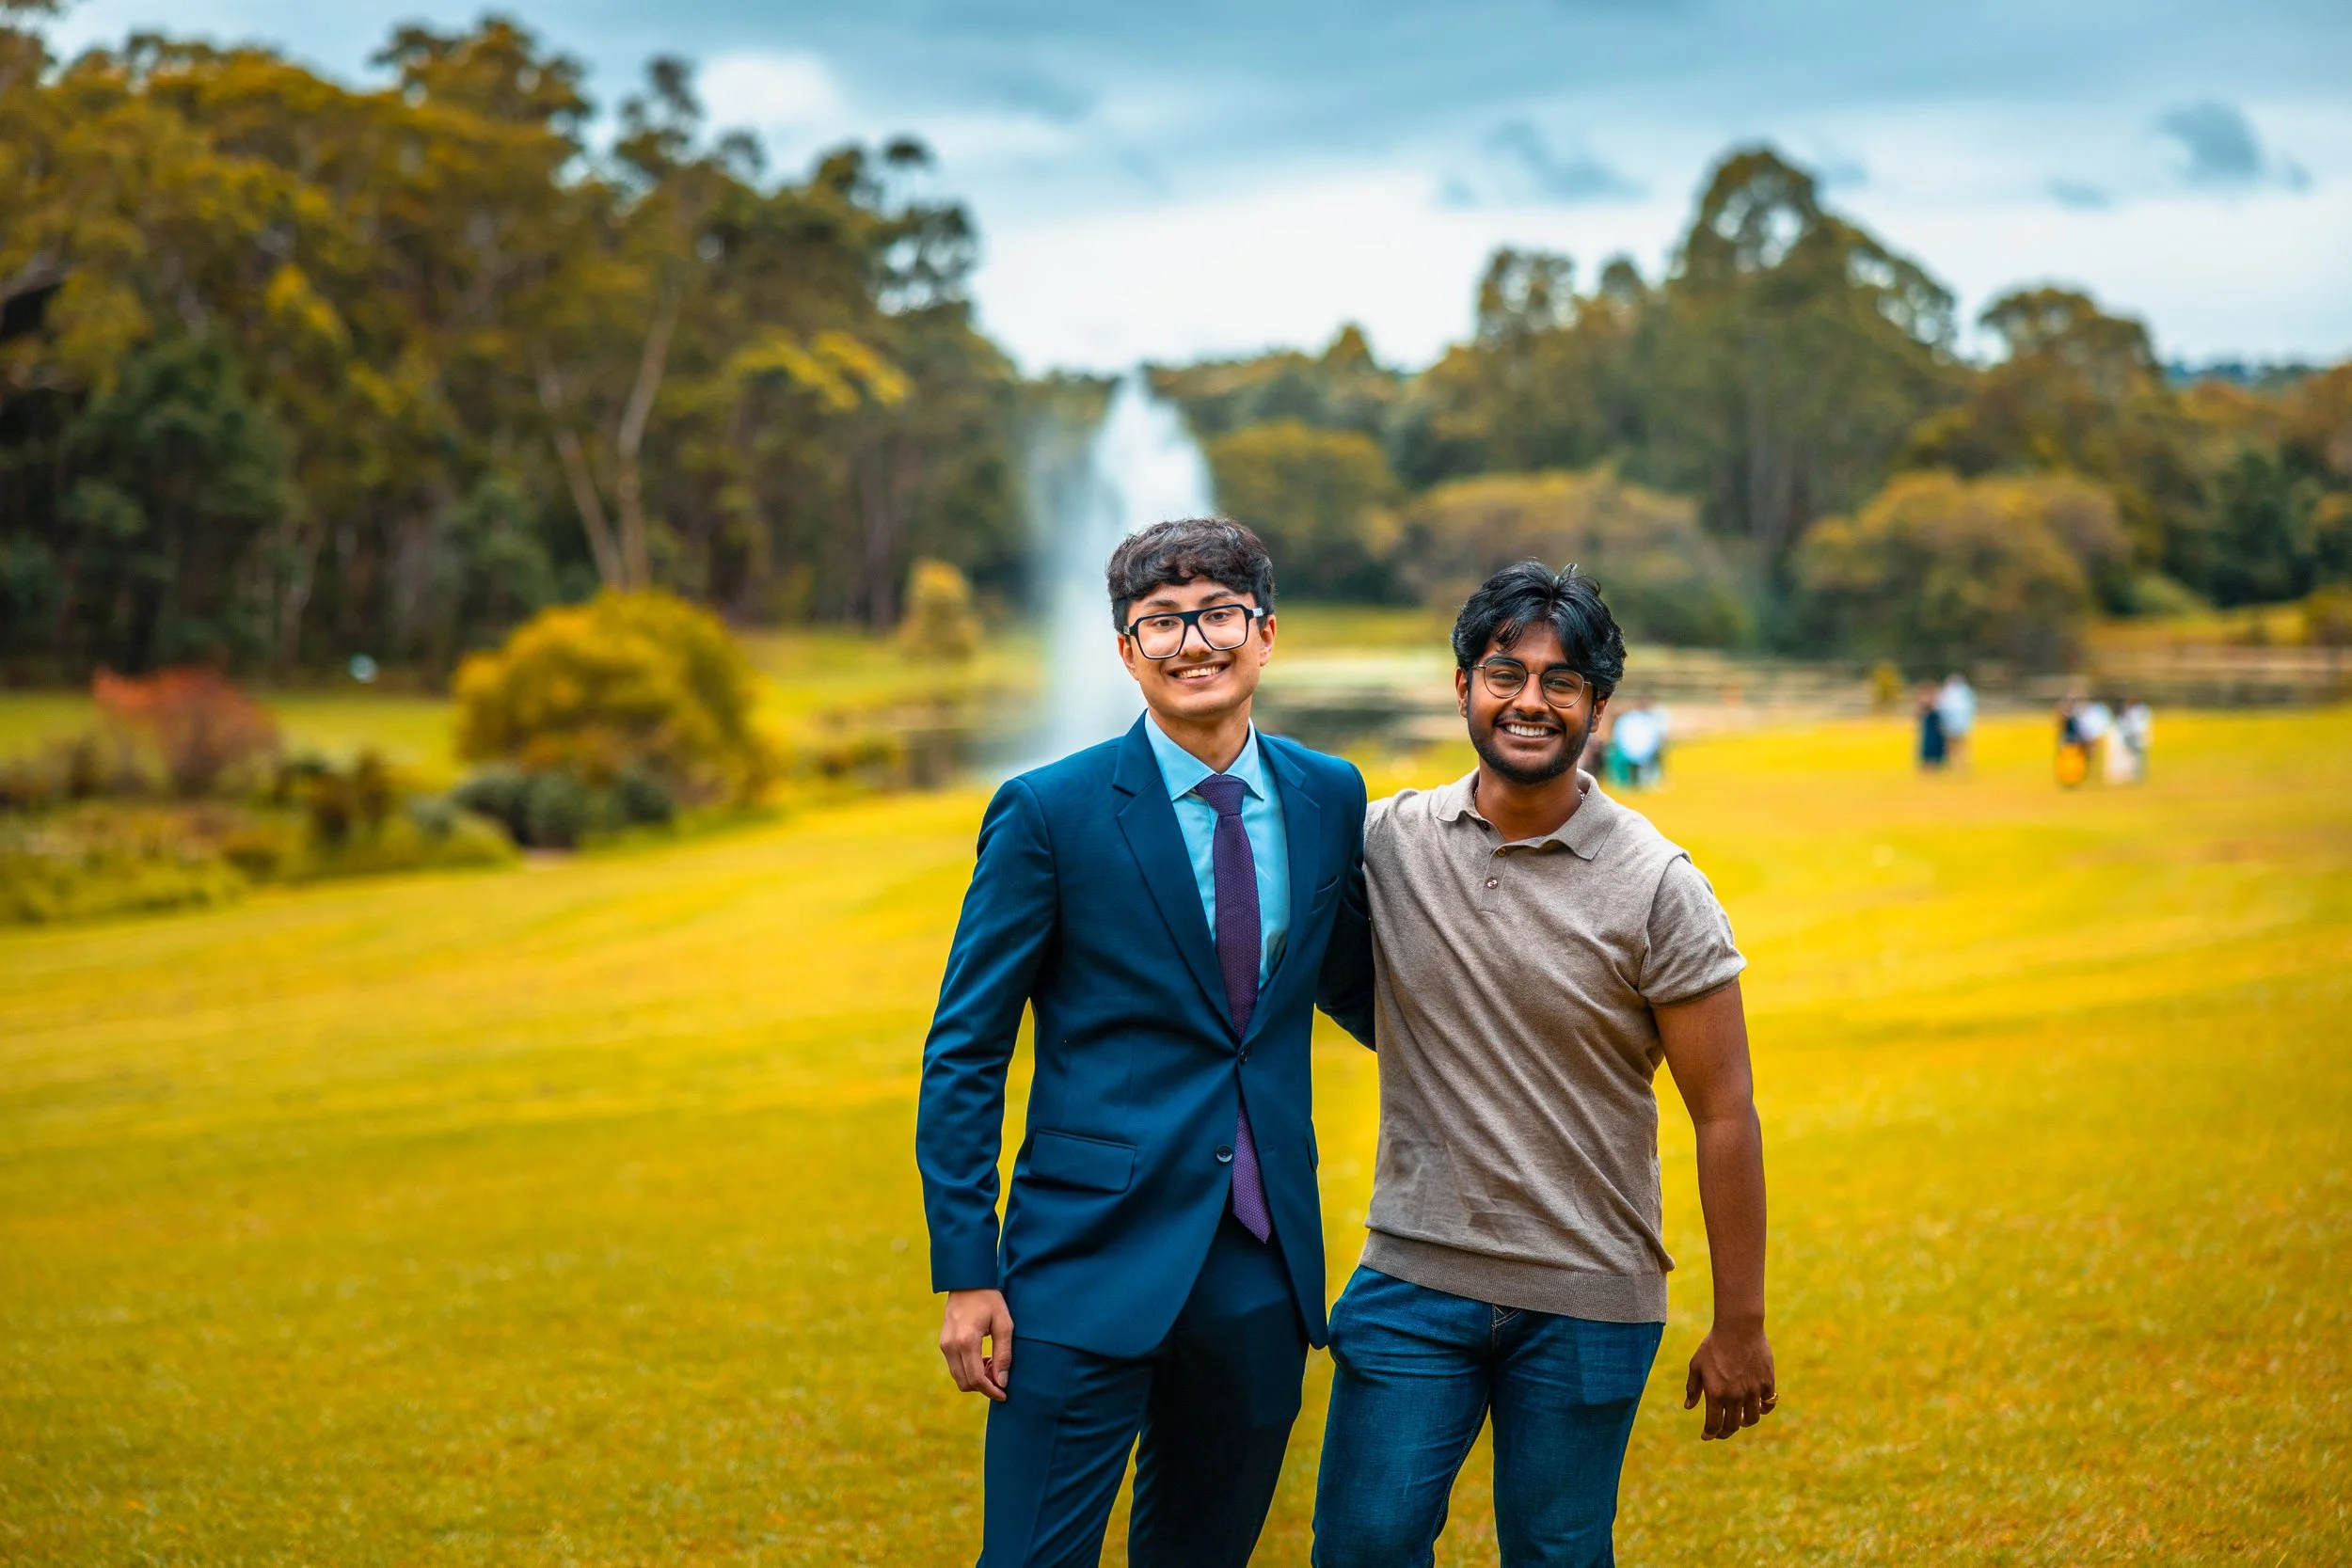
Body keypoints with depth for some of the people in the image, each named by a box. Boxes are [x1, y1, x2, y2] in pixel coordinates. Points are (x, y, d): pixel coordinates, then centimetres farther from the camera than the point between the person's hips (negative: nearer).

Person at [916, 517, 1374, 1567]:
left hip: (1263, 1270, 5)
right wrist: (966, 1272, -9)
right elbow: (963, 1052, -4)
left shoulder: (1329, 797, 6)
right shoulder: (1050, 812, -7)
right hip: (1093, 1264, -4)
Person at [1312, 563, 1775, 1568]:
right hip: (1414, 1280, 2)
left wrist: (1740, 1327, -5)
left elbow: (1724, 1116, -5)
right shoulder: (1386, 841, -1)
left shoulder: (1656, 887, -8)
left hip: (1586, 1305, -2)